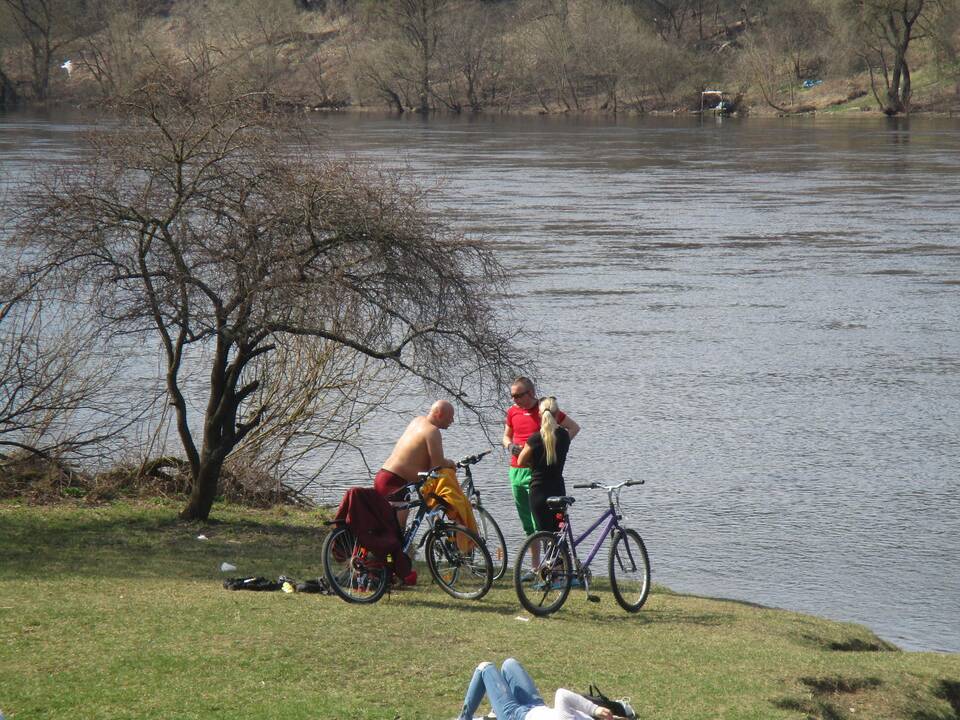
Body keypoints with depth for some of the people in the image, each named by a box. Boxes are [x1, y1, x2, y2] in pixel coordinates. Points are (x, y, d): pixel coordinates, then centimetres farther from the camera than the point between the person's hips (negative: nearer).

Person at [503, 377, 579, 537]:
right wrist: (510, 446, 1)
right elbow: (506, 436, 24)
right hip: (516, 470, 6)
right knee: (526, 521, 10)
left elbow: (574, 428, 2)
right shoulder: (513, 411, 9)